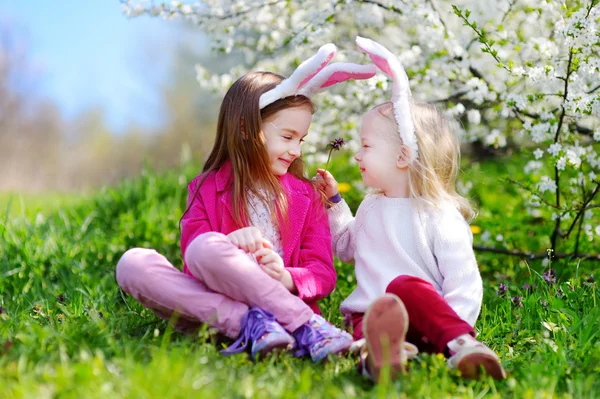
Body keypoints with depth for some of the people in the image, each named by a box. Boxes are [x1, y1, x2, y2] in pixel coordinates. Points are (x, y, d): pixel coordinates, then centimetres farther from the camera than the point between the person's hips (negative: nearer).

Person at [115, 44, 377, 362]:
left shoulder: (306, 196, 16)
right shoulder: (207, 189, 14)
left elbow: (324, 274, 6)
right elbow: (191, 246, 0)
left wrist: (287, 278, -18)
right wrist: (229, 244, -23)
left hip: (278, 298, -3)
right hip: (216, 302, 3)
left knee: (205, 248, -29)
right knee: (133, 263, -28)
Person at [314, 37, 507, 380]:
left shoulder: (440, 218, -2)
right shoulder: (371, 207, 22)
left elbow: (465, 286, -7)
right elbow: (347, 248, 41)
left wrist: (448, 329, -24)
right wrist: (334, 202, 29)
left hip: (424, 318, -4)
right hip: (370, 316, 4)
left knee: (405, 285, -38)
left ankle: (463, 346, -55)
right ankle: (383, 348, -70)